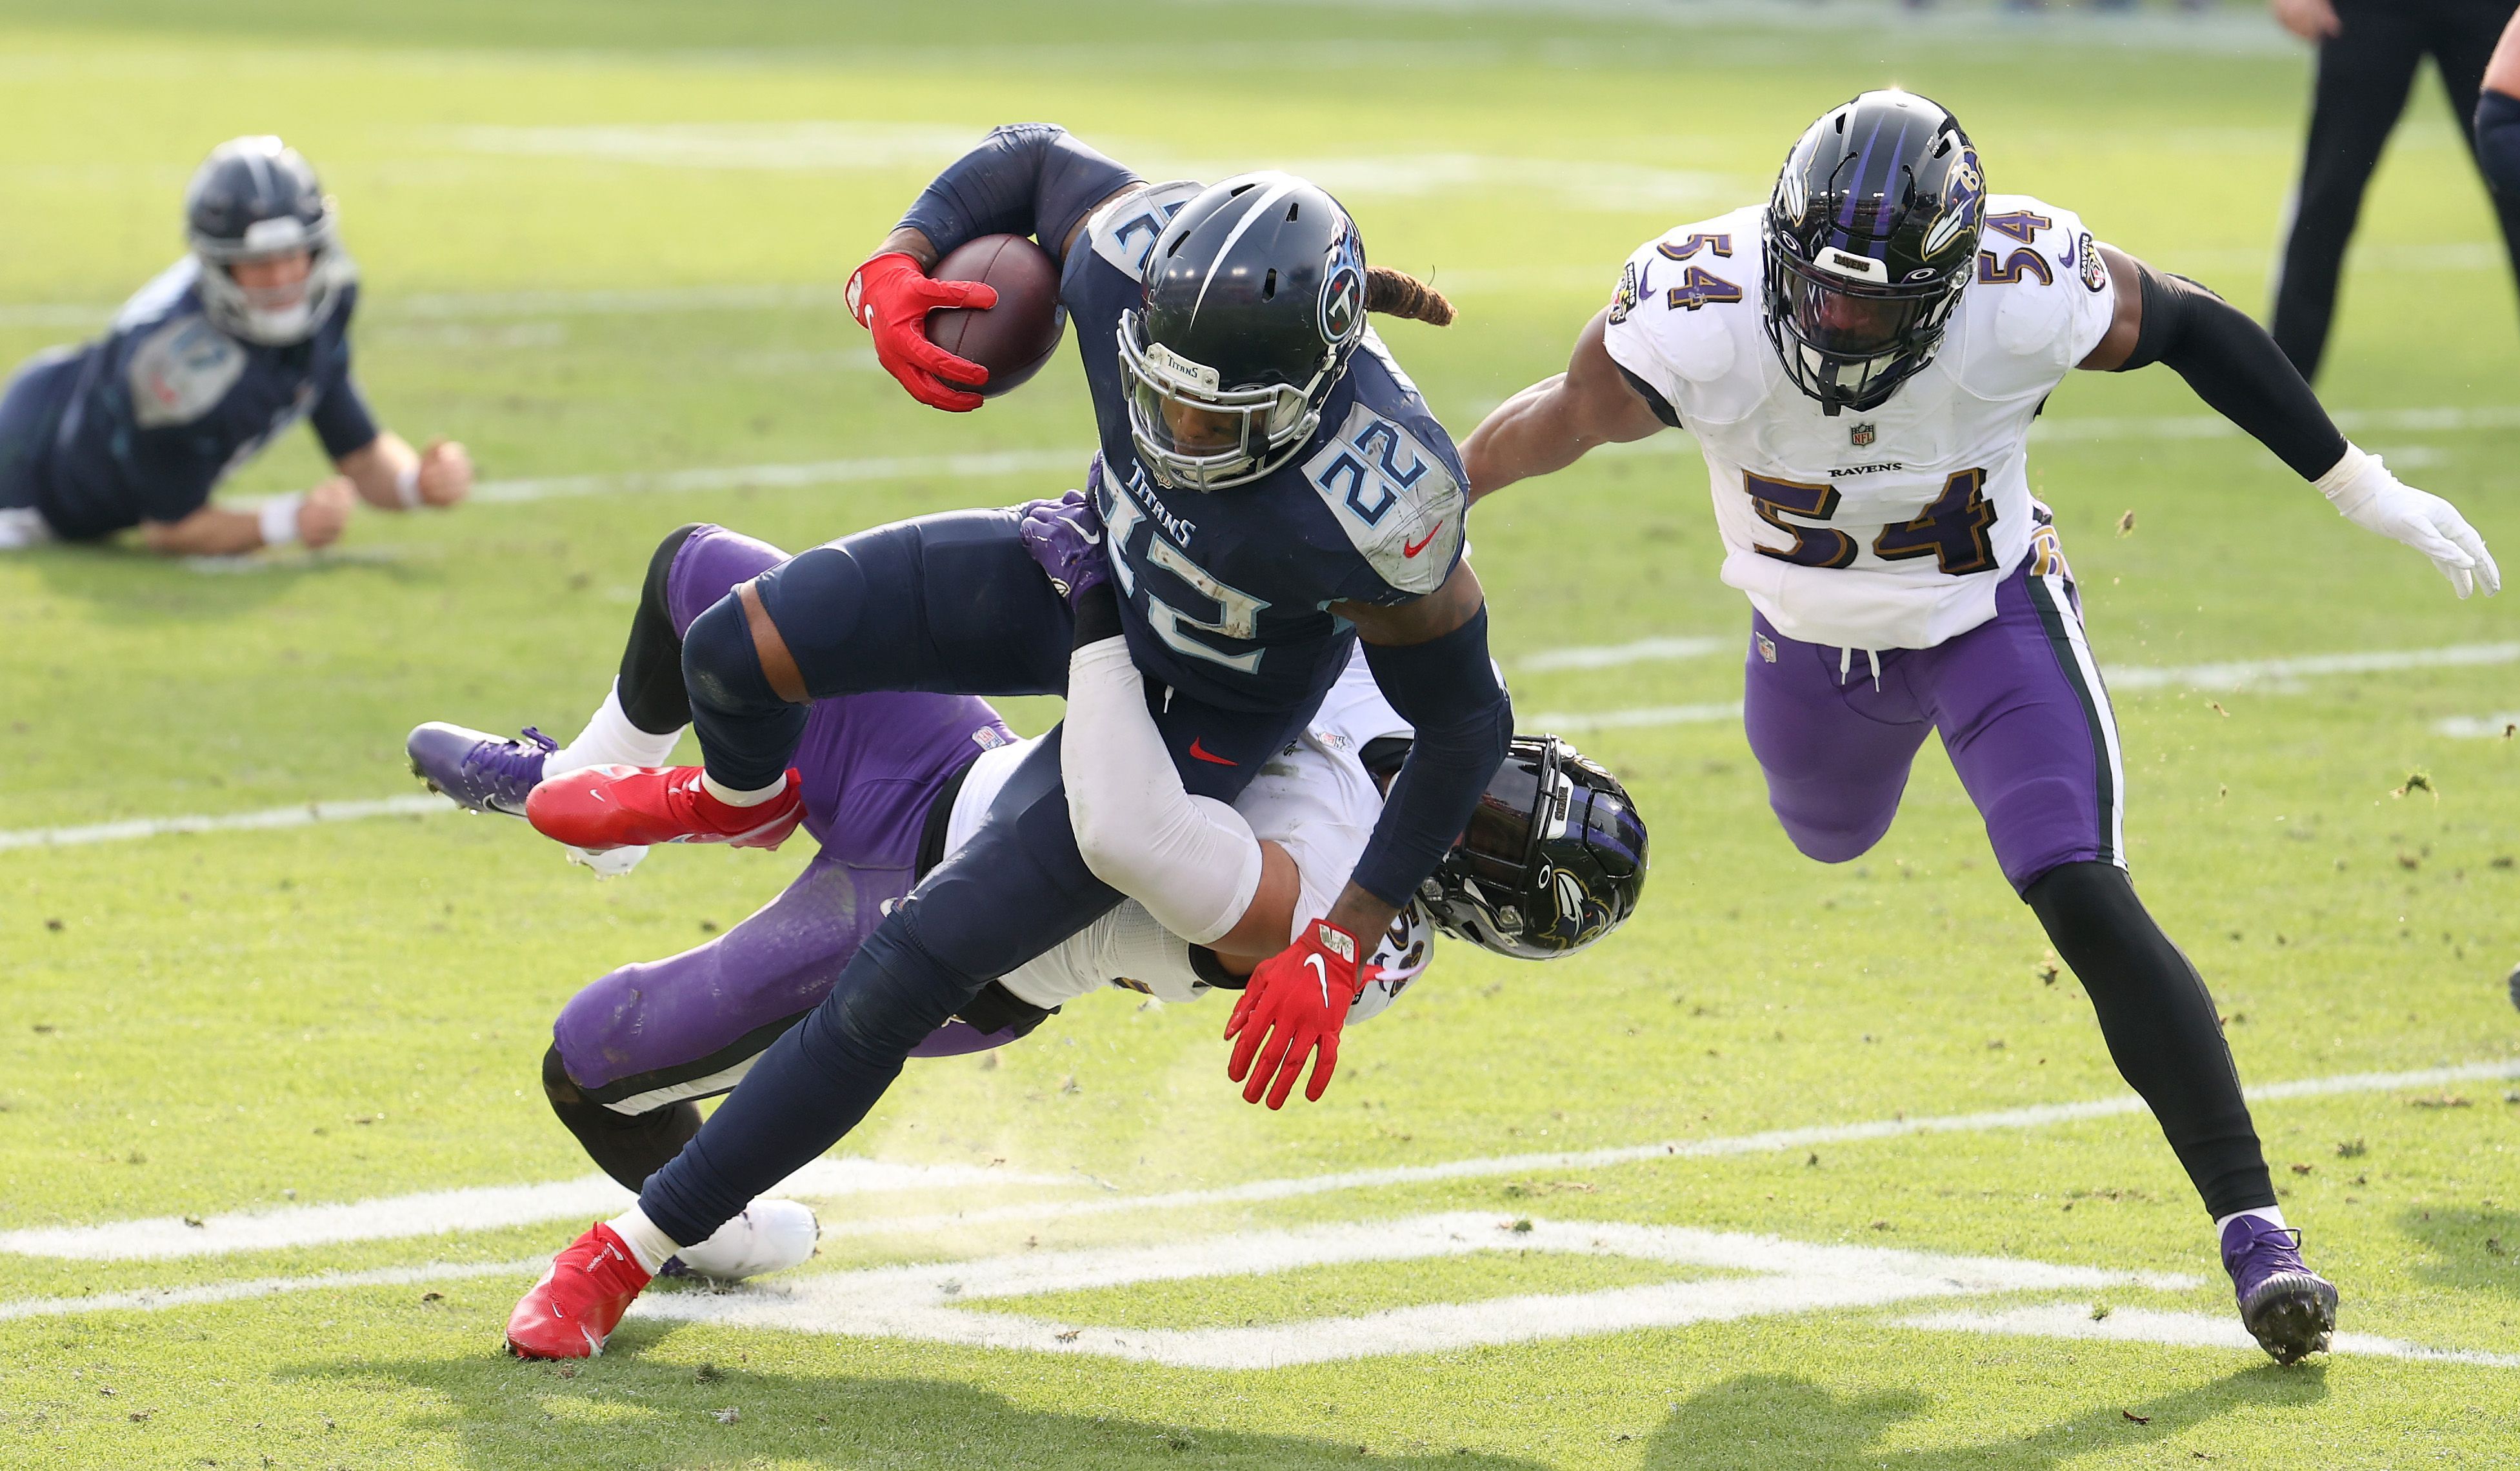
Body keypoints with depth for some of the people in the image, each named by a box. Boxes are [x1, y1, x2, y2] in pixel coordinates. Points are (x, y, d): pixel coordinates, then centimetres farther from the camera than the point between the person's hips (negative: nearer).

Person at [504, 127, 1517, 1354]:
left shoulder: (1380, 513, -40)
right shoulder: (1139, 262, -29)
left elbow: (1466, 726, -23)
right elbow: (1033, 158, -5)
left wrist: (1337, 950, -23)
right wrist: (897, 264, -24)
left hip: (1199, 713, -4)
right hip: (1084, 569, 5)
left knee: (896, 985, -12)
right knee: (739, 648, -12)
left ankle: (647, 1241, 8)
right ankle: (745, 797, 29)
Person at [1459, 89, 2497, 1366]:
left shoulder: (2029, 294, -35)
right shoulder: (1693, 325, -34)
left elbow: (2196, 330, -15)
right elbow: (1558, 421, -14)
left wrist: (2367, 492, -7)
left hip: (1992, 621, -3)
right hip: (1812, 642, 3)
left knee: (2085, 904, -20)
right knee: (1829, 840, 31)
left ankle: (2253, 1228, -17)